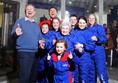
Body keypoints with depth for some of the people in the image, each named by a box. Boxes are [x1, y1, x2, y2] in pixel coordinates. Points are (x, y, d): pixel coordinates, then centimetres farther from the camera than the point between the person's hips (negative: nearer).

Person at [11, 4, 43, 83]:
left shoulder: (36, 25, 17)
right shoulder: (20, 21, 0)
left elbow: (40, 37, 23)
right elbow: (13, 34, -10)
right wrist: (16, 33, -32)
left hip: (35, 53, 6)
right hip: (24, 52, -6)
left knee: (34, 75, 14)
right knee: (25, 76, -6)